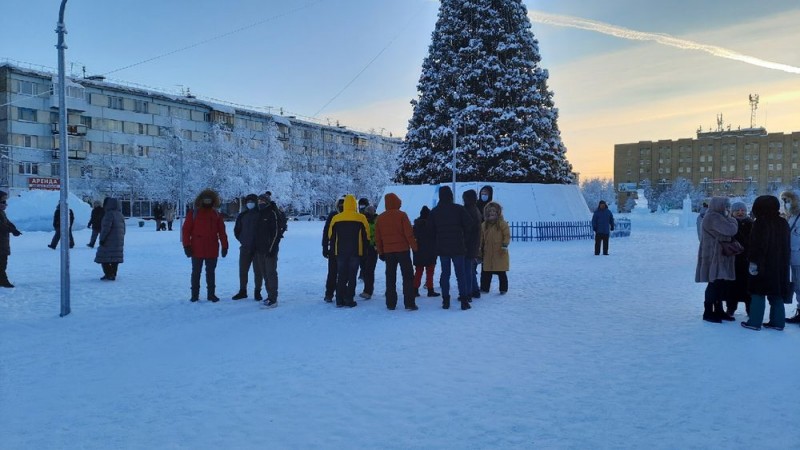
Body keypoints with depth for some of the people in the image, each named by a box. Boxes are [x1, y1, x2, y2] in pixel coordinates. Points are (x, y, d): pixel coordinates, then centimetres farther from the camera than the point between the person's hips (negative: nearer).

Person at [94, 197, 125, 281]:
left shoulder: (109, 214, -15)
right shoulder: (120, 214, 12)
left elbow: (106, 228, -21)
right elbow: (123, 229, 16)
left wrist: (102, 239, -15)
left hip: (109, 242, -8)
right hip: (119, 241, 8)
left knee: (104, 258, -1)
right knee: (115, 258, 12)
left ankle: (109, 275, -8)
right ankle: (113, 274, 16)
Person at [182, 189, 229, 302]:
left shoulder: (216, 215, 7)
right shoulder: (193, 214, 0)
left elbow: (222, 232, 7)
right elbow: (186, 230, -2)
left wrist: (224, 246, 2)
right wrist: (186, 246, -9)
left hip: (212, 250, 2)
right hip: (197, 250, -2)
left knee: (210, 272, 10)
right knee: (196, 272, 7)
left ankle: (211, 294, 17)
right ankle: (195, 295, 15)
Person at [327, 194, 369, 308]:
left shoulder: (336, 218, 0)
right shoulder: (361, 218, -5)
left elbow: (331, 236, 7)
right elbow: (366, 236, 0)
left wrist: (332, 251, 18)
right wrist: (365, 250, 12)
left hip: (340, 252, 2)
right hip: (356, 252, -2)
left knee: (341, 276, 10)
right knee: (352, 276, 4)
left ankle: (340, 300, 8)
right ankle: (349, 299, 1)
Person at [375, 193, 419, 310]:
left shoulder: (380, 218, 6)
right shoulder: (401, 215, -7)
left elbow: (377, 237, 8)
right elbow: (409, 233, -11)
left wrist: (380, 251, 15)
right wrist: (414, 247, -3)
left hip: (388, 251, 4)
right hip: (402, 250, -4)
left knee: (390, 277, 10)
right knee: (407, 276, 0)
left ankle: (391, 303, 10)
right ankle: (409, 303, -5)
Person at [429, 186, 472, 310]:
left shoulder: (434, 211, 2)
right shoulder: (459, 209, -6)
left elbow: (431, 230, 5)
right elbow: (468, 224, -8)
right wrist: (463, 237, 8)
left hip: (442, 247, 2)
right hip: (458, 247, -2)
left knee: (445, 273, 9)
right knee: (460, 273, 3)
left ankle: (445, 301, 6)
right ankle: (464, 301, 1)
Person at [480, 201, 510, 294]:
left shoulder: (502, 223, -5)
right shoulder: (484, 225, 9)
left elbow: (507, 235, -7)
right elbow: (481, 238, 14)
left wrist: (505, 244, -20)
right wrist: (480, 250, 12)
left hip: (499, 253, -4)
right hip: (487, 253, 5)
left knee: (501, 272, 4)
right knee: (485, 272, 9)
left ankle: (503, 288, 15)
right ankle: (484, 288, 20)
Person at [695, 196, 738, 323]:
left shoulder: (718, 217, 18)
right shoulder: (713, 218, -16)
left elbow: (726, 235, 21)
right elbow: (731, 230, -22)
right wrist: (731, 219, -4)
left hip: (720, 257, 10)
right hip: (714, 257, -10)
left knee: (721, 284, 13)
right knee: (714, 284, -8)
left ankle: (718, 310, 21)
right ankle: (708, 312, -2)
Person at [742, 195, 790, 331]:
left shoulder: (760, 223, -13)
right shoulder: (783, 223, 11)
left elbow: (757, 245, -18)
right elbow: (787, 245, 17)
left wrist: (753, 261, -14)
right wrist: (785, 262, 23)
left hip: (763, 265, -7)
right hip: (780, 266, 7)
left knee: (758, 294, -2)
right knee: (777, 294, 12)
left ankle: (754, 322, -1)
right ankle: (777, 321, 15)